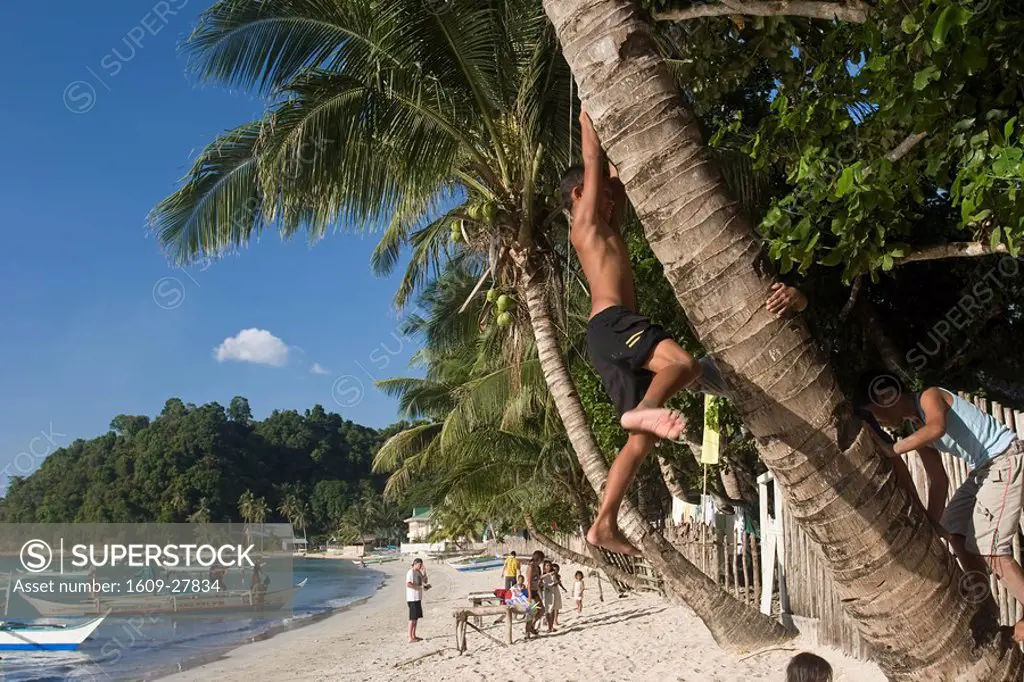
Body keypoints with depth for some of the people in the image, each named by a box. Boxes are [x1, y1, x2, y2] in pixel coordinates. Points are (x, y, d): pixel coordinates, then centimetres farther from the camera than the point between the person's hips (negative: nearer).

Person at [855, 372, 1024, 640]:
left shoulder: (929, 396, -15)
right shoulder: (918, 431, 10)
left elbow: (937, 427, -39)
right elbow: (938, 479, 9)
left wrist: (891, 450, -38)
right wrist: (932, 522, 4)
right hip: (983, 469, 10)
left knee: (989, 548, -12)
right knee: (954, 531, 14)